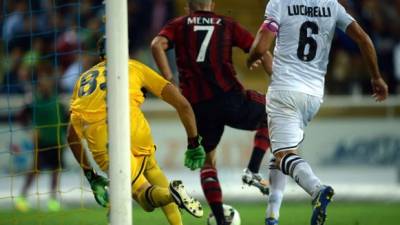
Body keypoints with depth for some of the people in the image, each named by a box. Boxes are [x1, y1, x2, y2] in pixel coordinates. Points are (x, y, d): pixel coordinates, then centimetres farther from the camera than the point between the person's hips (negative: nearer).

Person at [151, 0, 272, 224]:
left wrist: (169, 81, -5)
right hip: (229, 96, -1)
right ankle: (253, 171, 12)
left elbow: (158, 45, -6)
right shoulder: (227, 25, 14)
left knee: (207, 162, 20)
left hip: (198, 105, 1)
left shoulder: (178, 25, 15)